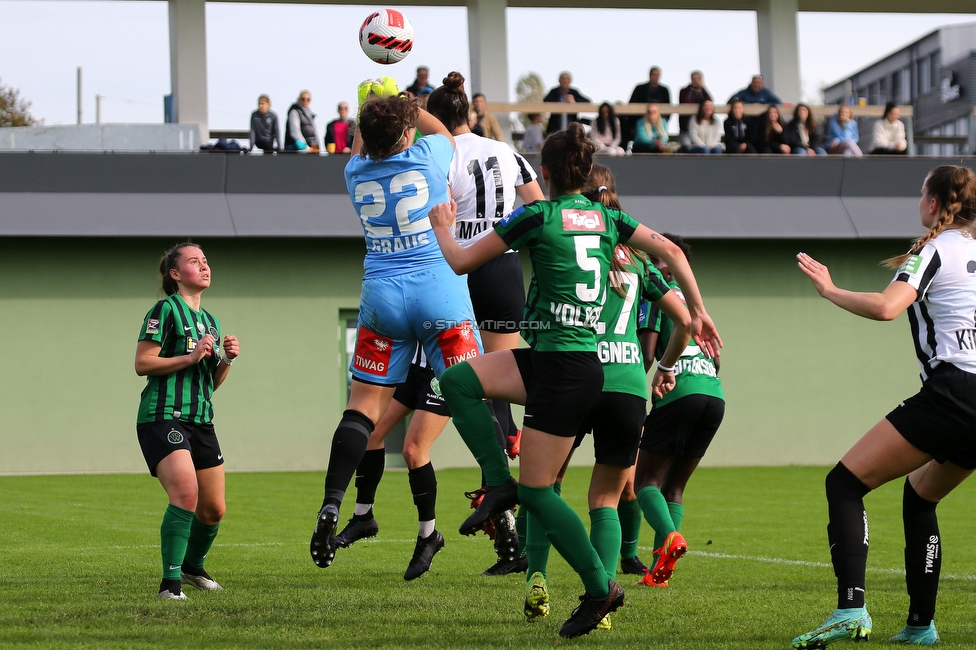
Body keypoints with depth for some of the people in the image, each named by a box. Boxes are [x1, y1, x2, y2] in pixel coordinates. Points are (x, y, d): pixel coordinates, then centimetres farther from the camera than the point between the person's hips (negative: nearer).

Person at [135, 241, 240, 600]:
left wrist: (228, 359, 6)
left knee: (214, 509, 10)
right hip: (163, 418, -8)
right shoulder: (166, 310, -4)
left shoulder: (211, 321, 21)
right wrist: (190, 357, -16)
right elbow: (142, 364, -10)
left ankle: (193, 567, 36)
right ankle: (170, 582, -23)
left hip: (201, 421, 8)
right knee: (186, 493, -26)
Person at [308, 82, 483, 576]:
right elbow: (444, 132, 23)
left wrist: (370, 109, 44)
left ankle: (331, 506, -8)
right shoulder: (427, 157, -2)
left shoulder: (356, 173, 6)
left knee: (364, 403, 3)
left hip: (381, 294, 3)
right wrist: (403, 105, 33)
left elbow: (359, 150, 33)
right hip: (440, 289, -3)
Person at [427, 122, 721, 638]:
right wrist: (698, 312, 19)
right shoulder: (606, 218, 11)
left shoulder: (537, 216, -6)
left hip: (567, 371, -8)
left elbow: (460, 261, 1)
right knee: (457, 380, 7)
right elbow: (670, 251, 11)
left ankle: (600, 587, 3)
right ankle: (499, 483, 1)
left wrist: (440, 225, 21)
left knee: (536, 490, -1)